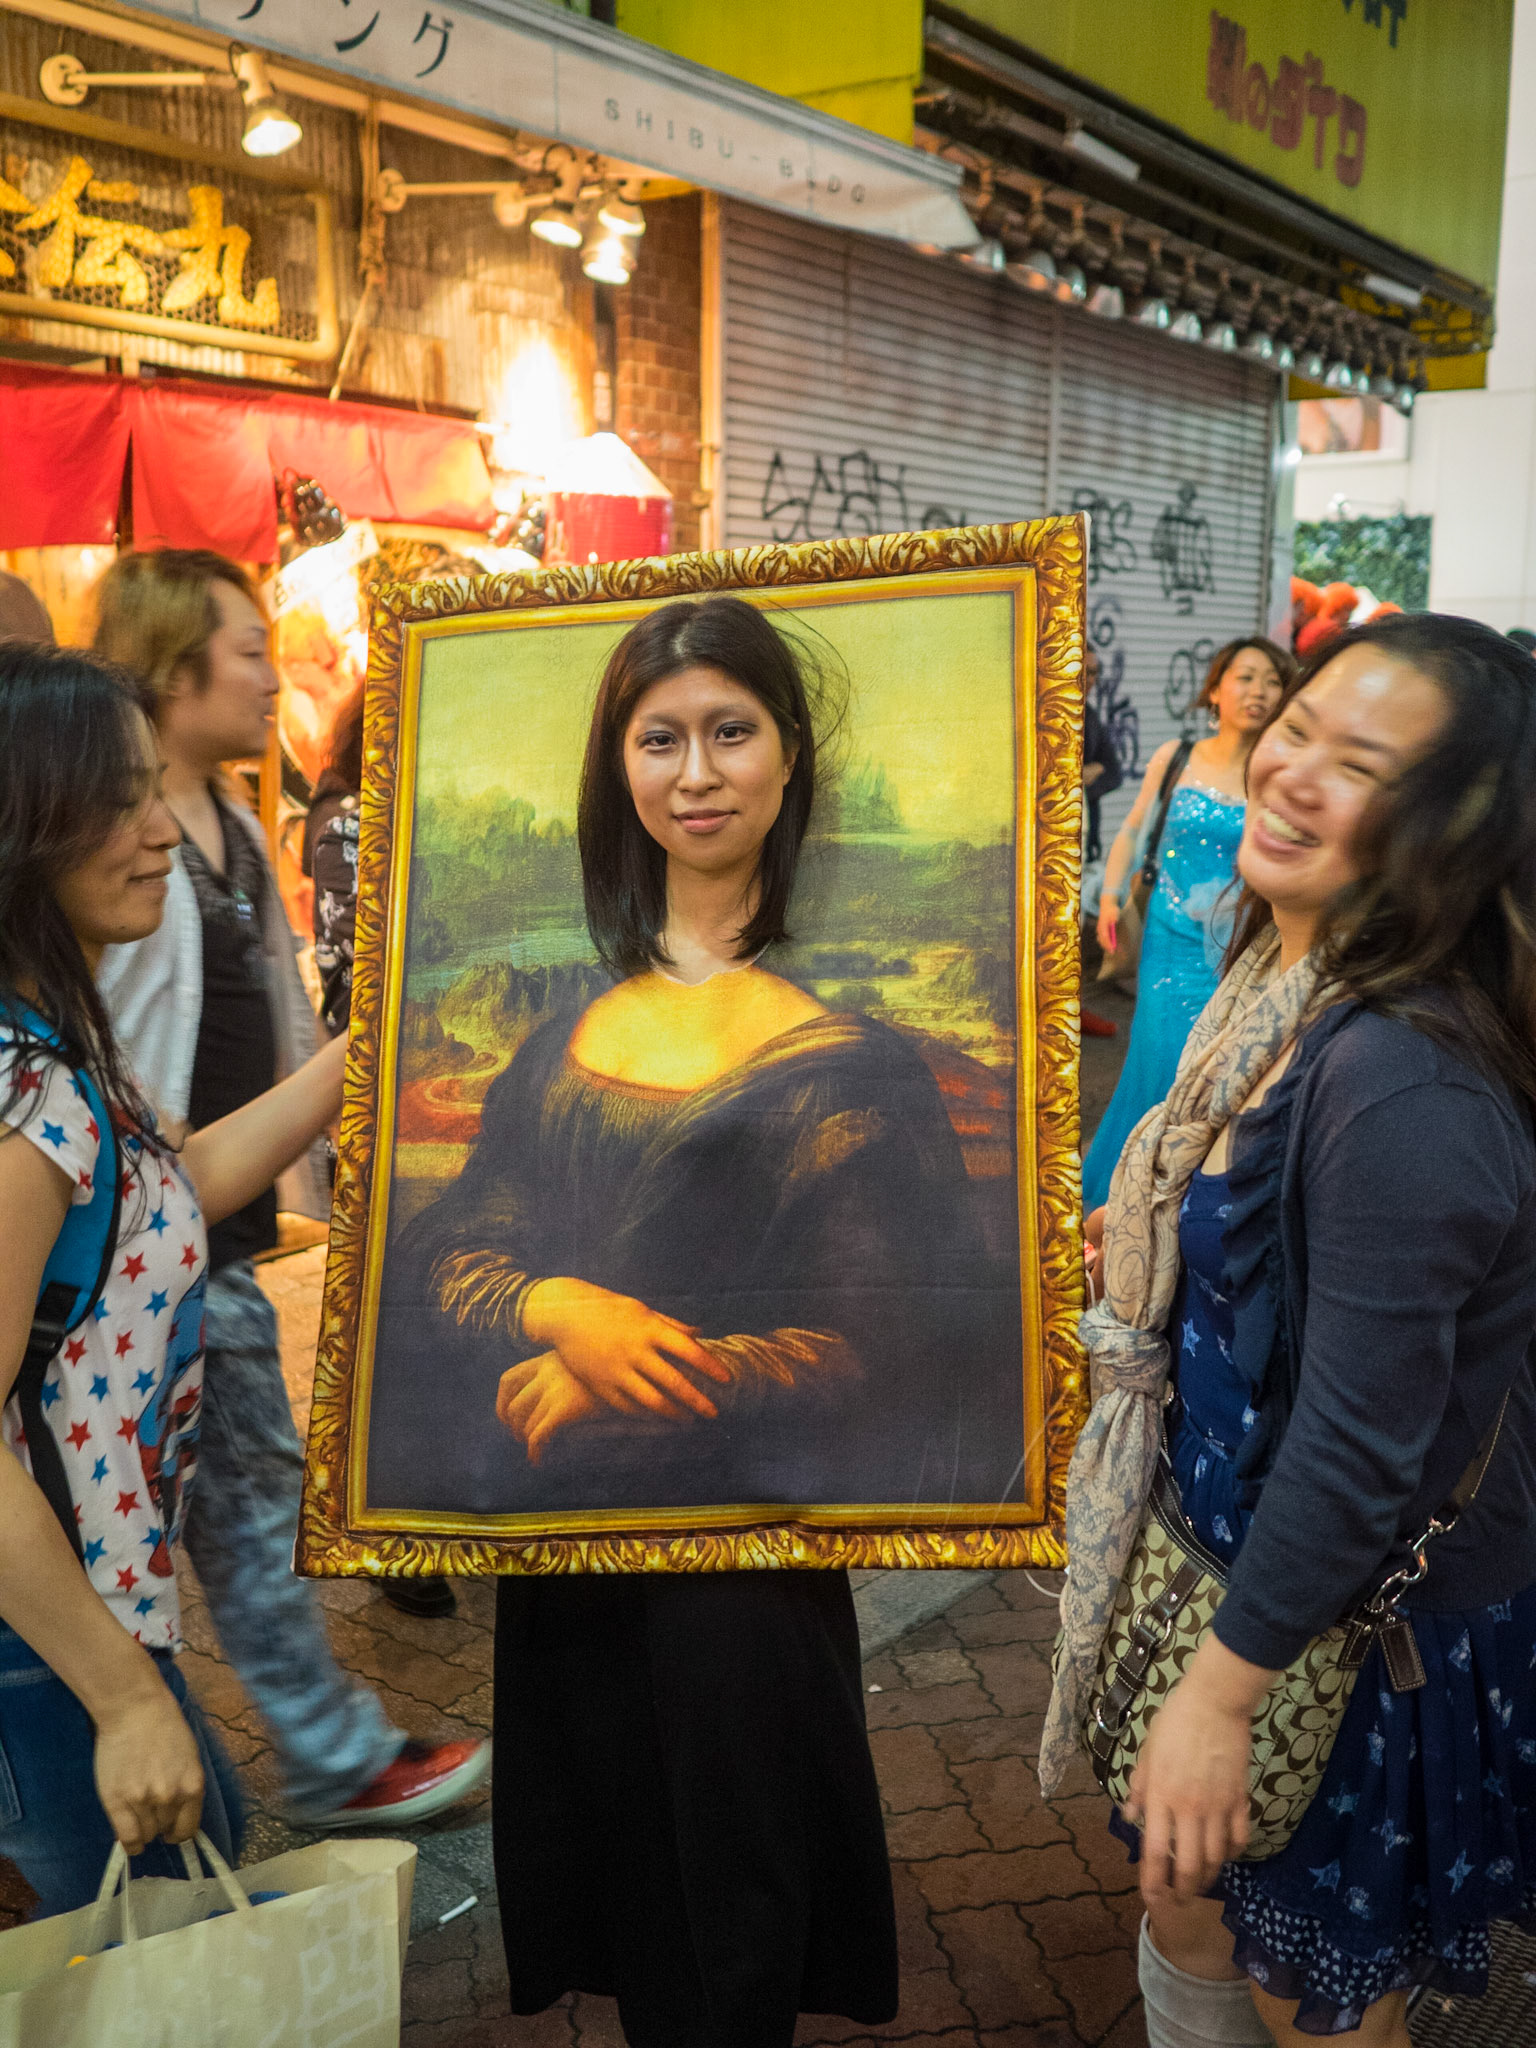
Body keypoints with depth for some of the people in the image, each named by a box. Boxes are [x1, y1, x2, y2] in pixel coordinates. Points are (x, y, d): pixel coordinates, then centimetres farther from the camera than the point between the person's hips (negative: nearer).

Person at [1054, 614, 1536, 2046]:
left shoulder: (1402, 1085, -32)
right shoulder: (1286, 985, -3)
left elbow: (1361, 1446, -28)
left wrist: (1225, 1689, -21)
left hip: (1360, 1628, -8)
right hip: (1236, 1544, 8)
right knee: (1184, 1904, 27)